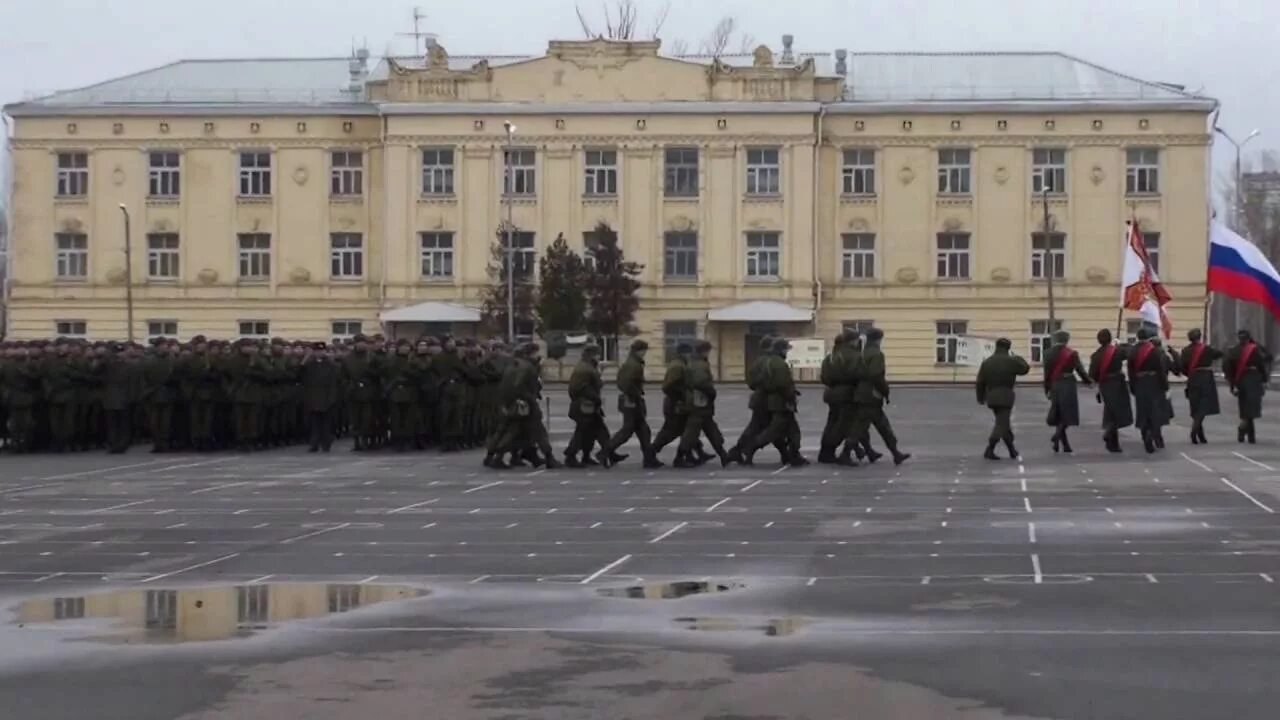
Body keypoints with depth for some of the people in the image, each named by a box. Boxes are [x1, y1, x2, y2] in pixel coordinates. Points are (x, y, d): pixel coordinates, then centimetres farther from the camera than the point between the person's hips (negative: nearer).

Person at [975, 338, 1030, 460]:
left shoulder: (986, 362, 8)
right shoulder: (1010, 361, -7)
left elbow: (980, 382, 8)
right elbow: (1025, 368, 7)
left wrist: (981, 398, 18)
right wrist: (1017, 358, 23)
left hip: (991, 397, 6)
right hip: (1005, 398, -6)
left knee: (1004, 424, 16)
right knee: (1001, 425, -4)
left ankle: (1012, 451, 23)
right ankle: (989, 450, -16)